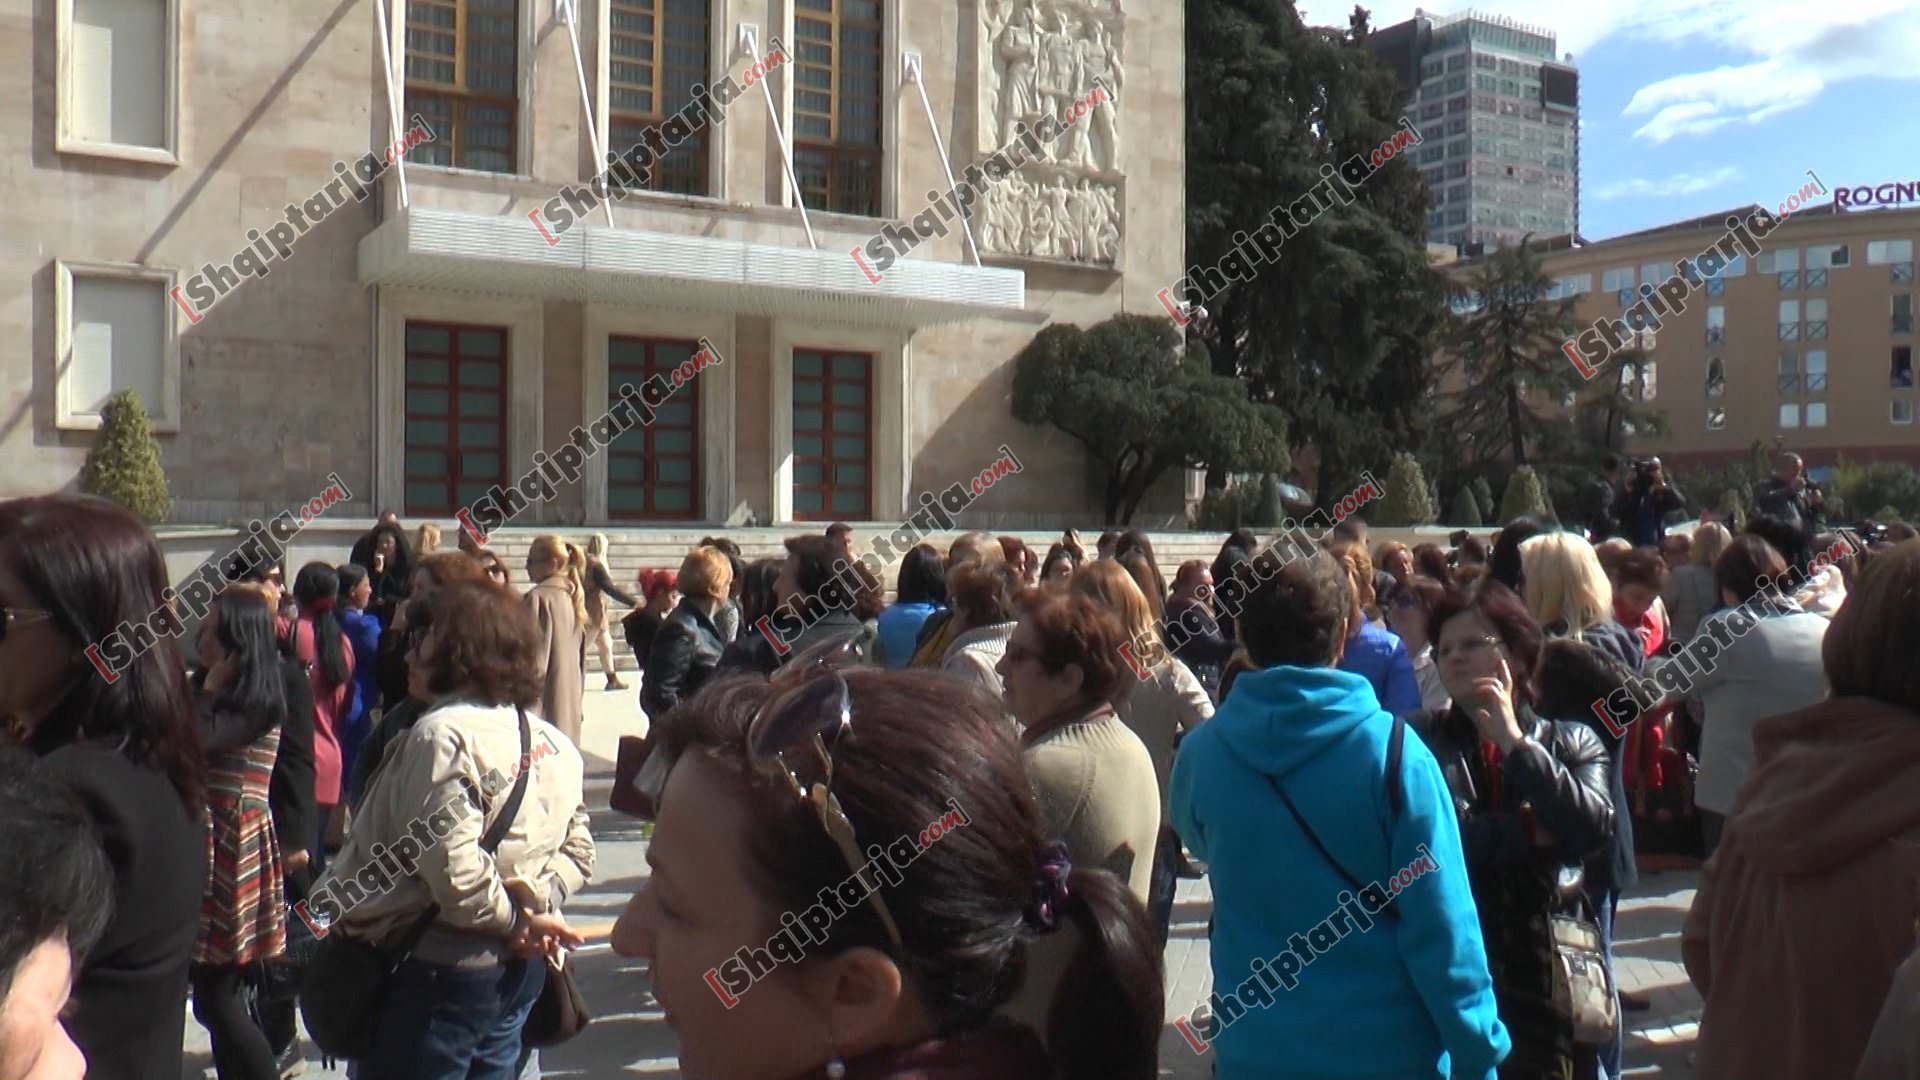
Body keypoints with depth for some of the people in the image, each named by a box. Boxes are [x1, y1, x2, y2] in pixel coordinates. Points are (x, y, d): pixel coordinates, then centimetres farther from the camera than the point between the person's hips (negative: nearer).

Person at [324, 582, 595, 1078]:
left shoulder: (443, 733, -19)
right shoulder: (551, 740, 6)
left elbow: (456, 873, -26)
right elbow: (577, 851, 9)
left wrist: (512, 919, -10)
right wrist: (533, 902, -5)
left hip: (434, 971, -8)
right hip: (517, 970, 8)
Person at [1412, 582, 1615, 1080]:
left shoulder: (1572, 743, 6)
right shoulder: (1418, 739, 0)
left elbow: (1593, 828, -12)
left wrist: (1514, 741, -10)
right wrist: (1535, 829, -8)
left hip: (1542, 982, 2)